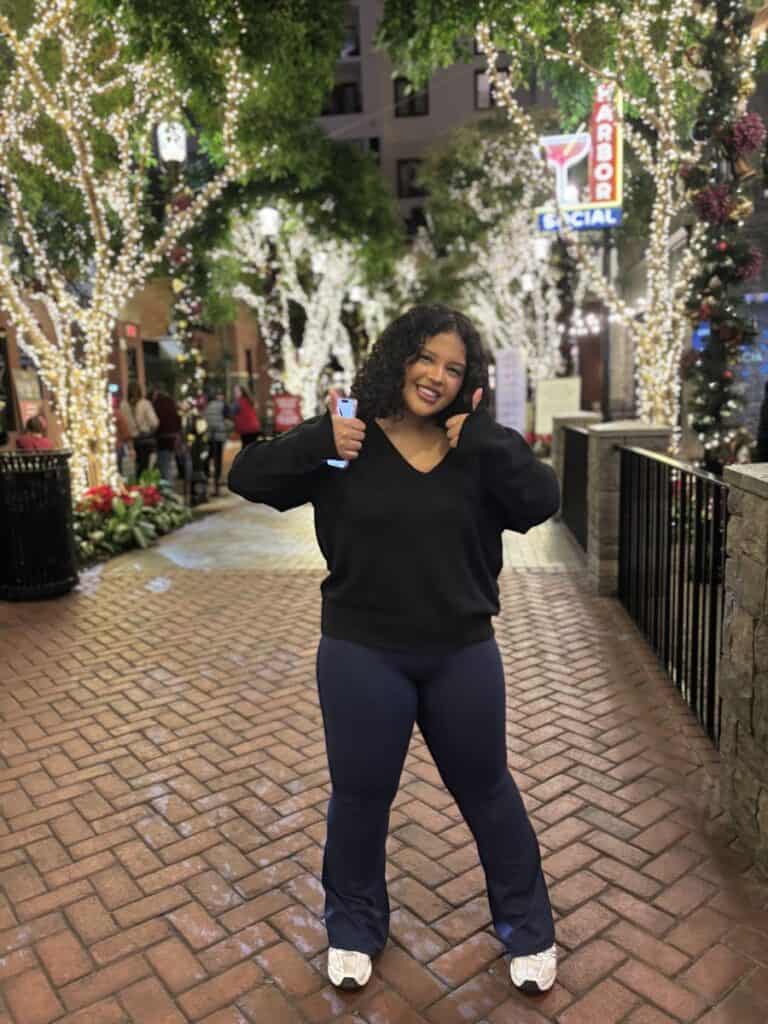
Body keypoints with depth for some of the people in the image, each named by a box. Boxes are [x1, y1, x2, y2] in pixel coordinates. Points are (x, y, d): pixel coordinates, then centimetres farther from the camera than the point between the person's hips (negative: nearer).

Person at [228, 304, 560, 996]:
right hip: (363, 655, -1)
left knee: (486, 789, 19)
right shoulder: (344, 443, -6)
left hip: (463, 653, 2)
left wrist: (482, 437, -19)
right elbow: (246, 478, -8)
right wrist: (318, 441, -21)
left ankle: (527, 926, 42)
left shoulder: (479, 451, -1)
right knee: (360, 794, 16)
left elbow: (543, 502, -12)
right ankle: (355, 926, 43)